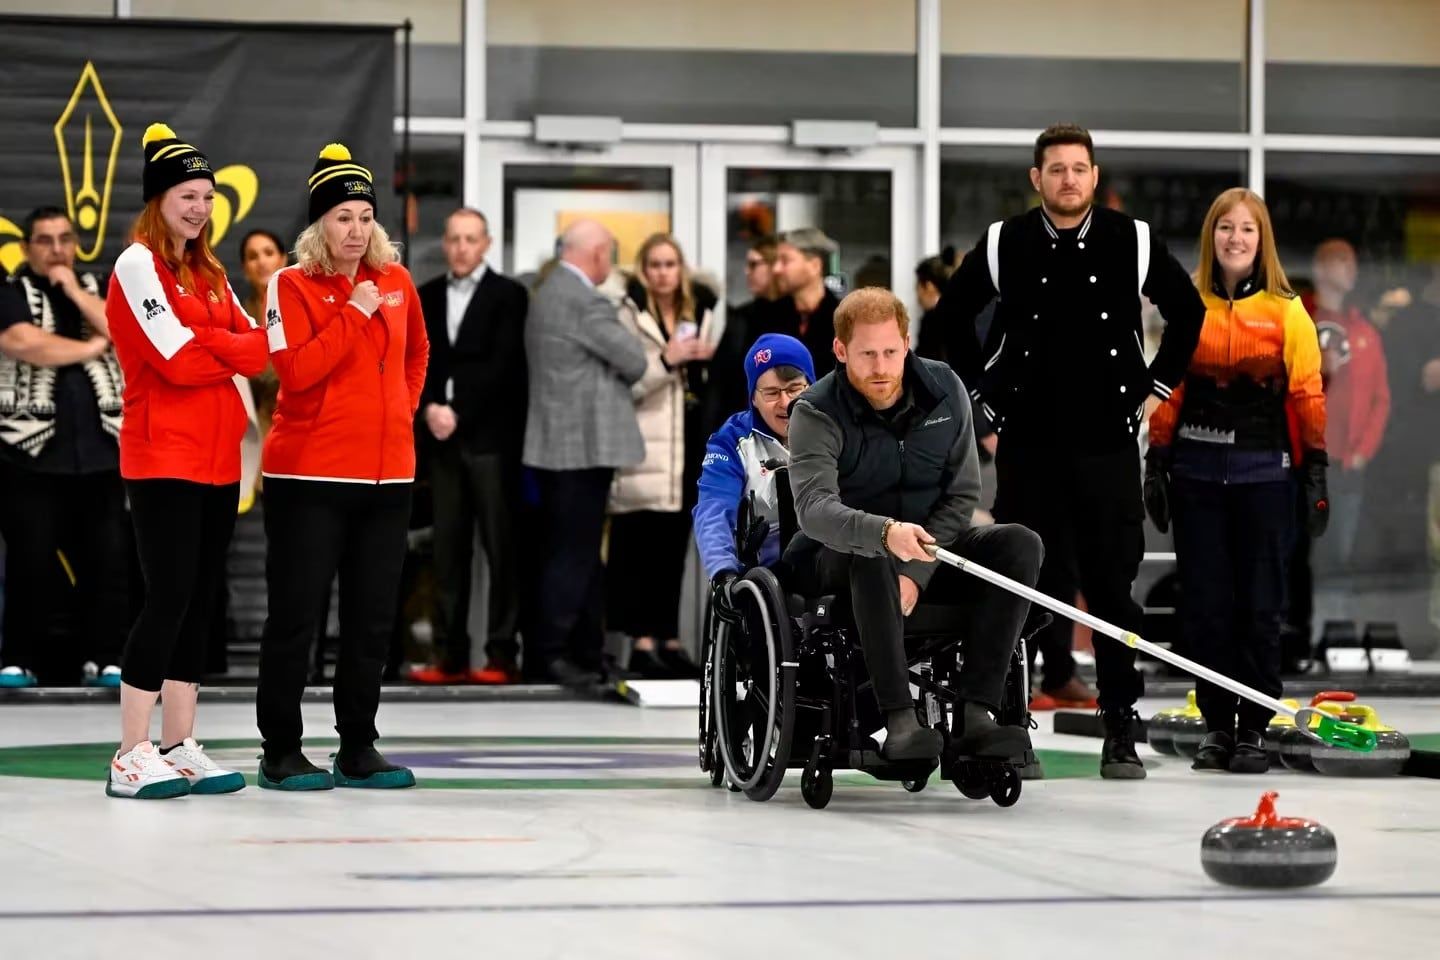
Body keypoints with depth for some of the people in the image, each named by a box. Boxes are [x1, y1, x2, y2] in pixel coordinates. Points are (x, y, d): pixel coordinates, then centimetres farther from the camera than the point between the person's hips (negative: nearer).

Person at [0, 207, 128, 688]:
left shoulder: (97, 290, 16)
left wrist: (76, 292, -3)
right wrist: (91, 346, -6)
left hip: (100, 450, 3)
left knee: (110, 556, -1)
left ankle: (104, 658, 6)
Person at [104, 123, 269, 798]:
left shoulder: (209, 274, 18)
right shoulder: (138, 265, -7)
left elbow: (256, 351, 7)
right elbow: (177, 359, -16)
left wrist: (202, 340, -11)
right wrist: (234, 346, -1)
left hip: (218, 457, 8)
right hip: (163, 457, -8)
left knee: (201, 599, 8)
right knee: (170, 596, -11)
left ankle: (179, 747, 13)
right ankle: (132, 756, -8)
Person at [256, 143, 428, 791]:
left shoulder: (395, 280, 10)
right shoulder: (292, 285, -6)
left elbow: (416, 353, 27)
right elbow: (297, 370, -18)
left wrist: (403, 406, 13)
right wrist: (354, 314, -17)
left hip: (386, 474, 5)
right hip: (309, 474, -5)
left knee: (373, 618, 9)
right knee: (295, 615, -1)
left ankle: (358, 749, 18)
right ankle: (280, 751, 6)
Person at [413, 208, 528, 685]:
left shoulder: (508, 295, 1)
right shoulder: (425, 297, 15)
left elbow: (502, 365, -8)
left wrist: (457, 413, -12)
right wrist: (429, 408, -8)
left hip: (490, 436, -4)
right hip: (441, 437, 4)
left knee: (500, 547, -4)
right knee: (448, 548, 4)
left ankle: (502, 655, -3)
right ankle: (450, 655, 5)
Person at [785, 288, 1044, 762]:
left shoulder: (945, 390, -5)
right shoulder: (816, 413, -17)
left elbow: (962, 495, -4)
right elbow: (813, 508, -34)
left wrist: (916, 572, -19)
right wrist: (885, 533, -54)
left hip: (930, 547, 4)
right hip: (841, 557, -4)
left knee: (1019, 544, -21)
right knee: (871, 556, -39)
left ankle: (974, 713, -29)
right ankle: (899, 720, -43)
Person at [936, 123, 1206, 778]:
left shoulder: (1133, 243, 2)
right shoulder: (1004, 245, 1)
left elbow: (1188, 312, 14)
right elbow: (950, 317, 13)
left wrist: (1156, 385, 10)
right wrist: (982, 392, 8)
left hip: (1108, 441, 0)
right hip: (1026, 444, 0)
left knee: (1113, 585, 1)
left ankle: (1120, 730, 6)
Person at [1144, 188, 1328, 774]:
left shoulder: (1286, 311, 0)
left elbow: (1308, 396, 0)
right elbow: (1167, 390, 8)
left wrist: (1315, 471, -4)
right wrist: (1155, 462, 4)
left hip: (1262, 473, -2)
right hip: (1197, 471, 2)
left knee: (1260, 604, 0)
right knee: (1205, 603, 3)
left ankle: (1253, 730, 8)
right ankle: (1216, 725, 13)